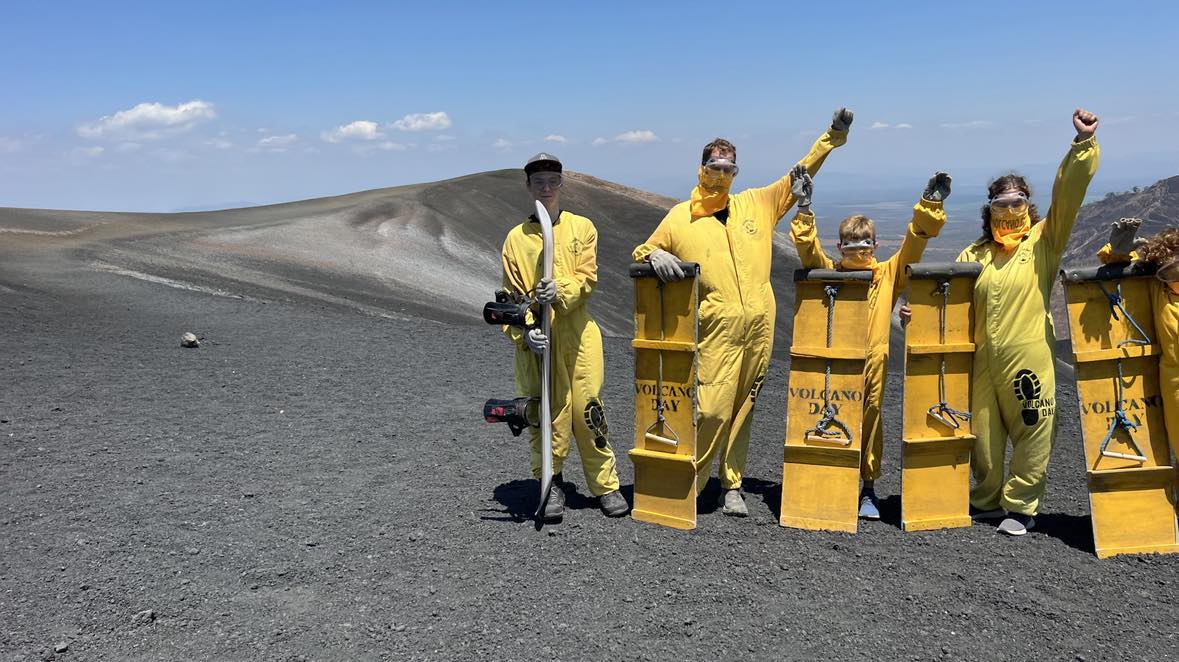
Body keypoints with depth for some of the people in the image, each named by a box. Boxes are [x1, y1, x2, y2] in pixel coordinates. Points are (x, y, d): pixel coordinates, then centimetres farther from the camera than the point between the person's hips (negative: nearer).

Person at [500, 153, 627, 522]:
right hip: (536, 340, 0)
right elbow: (512, 294, 5)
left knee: (588, 408, 0)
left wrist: (561, 290, -22)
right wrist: (523, 331, -11)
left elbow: (587, 277, -2)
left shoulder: (581, 227, 9)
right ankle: (551, 484, 16)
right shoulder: (517, 237, 9)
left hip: (577, 334, 0)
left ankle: (606, 484, 12)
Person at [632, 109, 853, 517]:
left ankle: (732, 487, 19)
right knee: (713, 409, -10)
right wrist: (654, 255, -11)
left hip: (759, 326, 4)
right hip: (717, 329, -3)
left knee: (743, 409, 9)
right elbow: (642, 251, 13)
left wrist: (832, 137, 9)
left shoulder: (756, 204, 13)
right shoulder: (680, 217, 6)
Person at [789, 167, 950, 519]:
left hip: (872, 361, 1)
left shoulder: (888, 274, 10)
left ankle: (868, 489, 16)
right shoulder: (830, 272, 8)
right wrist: (804, 208, -9)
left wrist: (929, 206, -3)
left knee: (870, 421, 5)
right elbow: (808, 249, -2)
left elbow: (913, 244, 5)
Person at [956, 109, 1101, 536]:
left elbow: (1068, 193, -7)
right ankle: (987, 501, 28)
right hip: (981, 358, 3)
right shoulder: (975, 254, 13)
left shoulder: (1043, 240, 4)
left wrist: (1084, 145, -15)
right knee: (982, 435, 10)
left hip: (1028, 355, -3)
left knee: (1032, 432, 1)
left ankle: (1020, 507, 16)